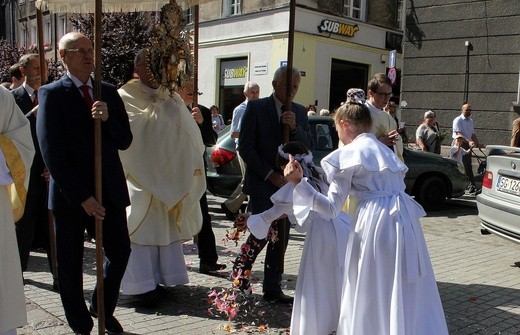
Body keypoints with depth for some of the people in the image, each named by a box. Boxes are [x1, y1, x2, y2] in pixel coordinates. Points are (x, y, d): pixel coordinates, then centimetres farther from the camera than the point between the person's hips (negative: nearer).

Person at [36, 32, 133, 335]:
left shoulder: (109, 93, 8)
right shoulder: (52, 94, -6)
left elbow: (125, 141, 4)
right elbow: (52, 152, -12)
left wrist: (108, 119, -17)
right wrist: (81, 196, -16)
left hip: (109, 188, 4)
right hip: (71, 193, -4)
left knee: (120, 250, 6)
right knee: (71, 262, 7)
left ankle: (102, 309, 31)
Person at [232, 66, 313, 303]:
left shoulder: (300, 112, 11)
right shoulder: (256, 108, -3)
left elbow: (308, 146, 4)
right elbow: (245, 147, -7)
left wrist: (295, 127, -15)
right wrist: (269, 174, -12)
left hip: (288, 184, 5)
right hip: (262, 183, -4)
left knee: (280, 238, 6)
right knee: (261, 234, -8)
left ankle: (272, 288, 15)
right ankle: (239, 274, 18)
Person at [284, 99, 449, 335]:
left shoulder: (346, 155, -1)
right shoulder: (384, 148, 19)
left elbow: (332, 209, -5)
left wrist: (298, 182, -8)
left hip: (375, 221, -6)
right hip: (405, 218, 7)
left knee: (370, 293, 9)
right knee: (408, 294, 14)